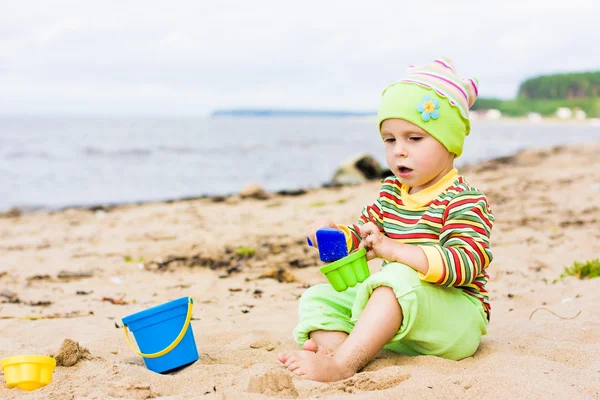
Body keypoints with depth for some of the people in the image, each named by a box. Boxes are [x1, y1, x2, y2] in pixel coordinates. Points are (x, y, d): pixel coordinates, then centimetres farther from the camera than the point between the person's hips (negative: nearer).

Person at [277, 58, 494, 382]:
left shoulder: (464, 200, -12)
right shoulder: (390, 193, 14)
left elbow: (465, 262, -26)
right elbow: (362, 232, 23)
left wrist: (394, 249, -34)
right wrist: (334, 234, -3)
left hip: (455, 317, -8)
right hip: (397, 311, 8)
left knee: (399, 279, -37)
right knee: (319, 297, 1)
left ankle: (343, 364, -43)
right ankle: (331, 348, -30)